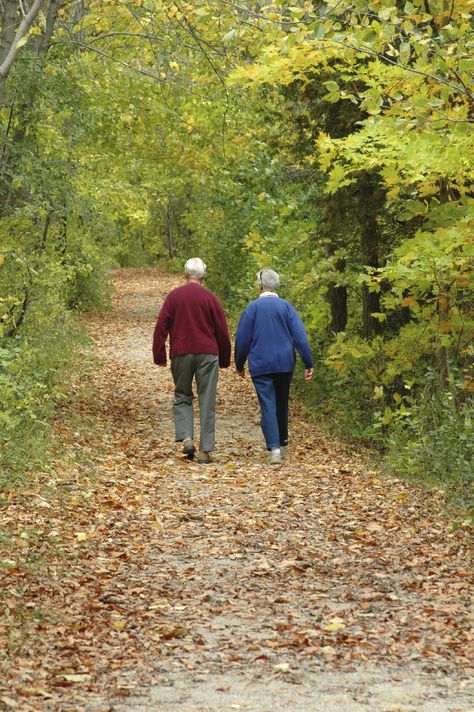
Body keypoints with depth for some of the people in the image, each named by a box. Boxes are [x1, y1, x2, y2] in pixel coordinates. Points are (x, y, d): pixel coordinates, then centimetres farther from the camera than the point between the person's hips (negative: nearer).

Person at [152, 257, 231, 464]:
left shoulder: (173, 296, 2)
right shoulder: (209, 298, 0)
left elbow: (160, 327, -1)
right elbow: (222, 331, 4)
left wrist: (159, 356, 6)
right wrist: (225, 359, 14)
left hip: (181, 354, 1)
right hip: (207, 354, -1)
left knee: (182, 398, 15)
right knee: (207, 401, 3)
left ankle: (186, 439, -5)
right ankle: (205, 451, 2)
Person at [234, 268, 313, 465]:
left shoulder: (253, 307, -5)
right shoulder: (286, 306, -1)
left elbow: (242, 338, -3)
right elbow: (300, 336, -6)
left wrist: (239, 365, 10)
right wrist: (308, 364, -4)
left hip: (260, 366, -3)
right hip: (284, 365, 3)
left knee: (268, 407, -5)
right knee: (282, 404, 19)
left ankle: (274, 449, -18)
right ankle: (282, 443, 32)